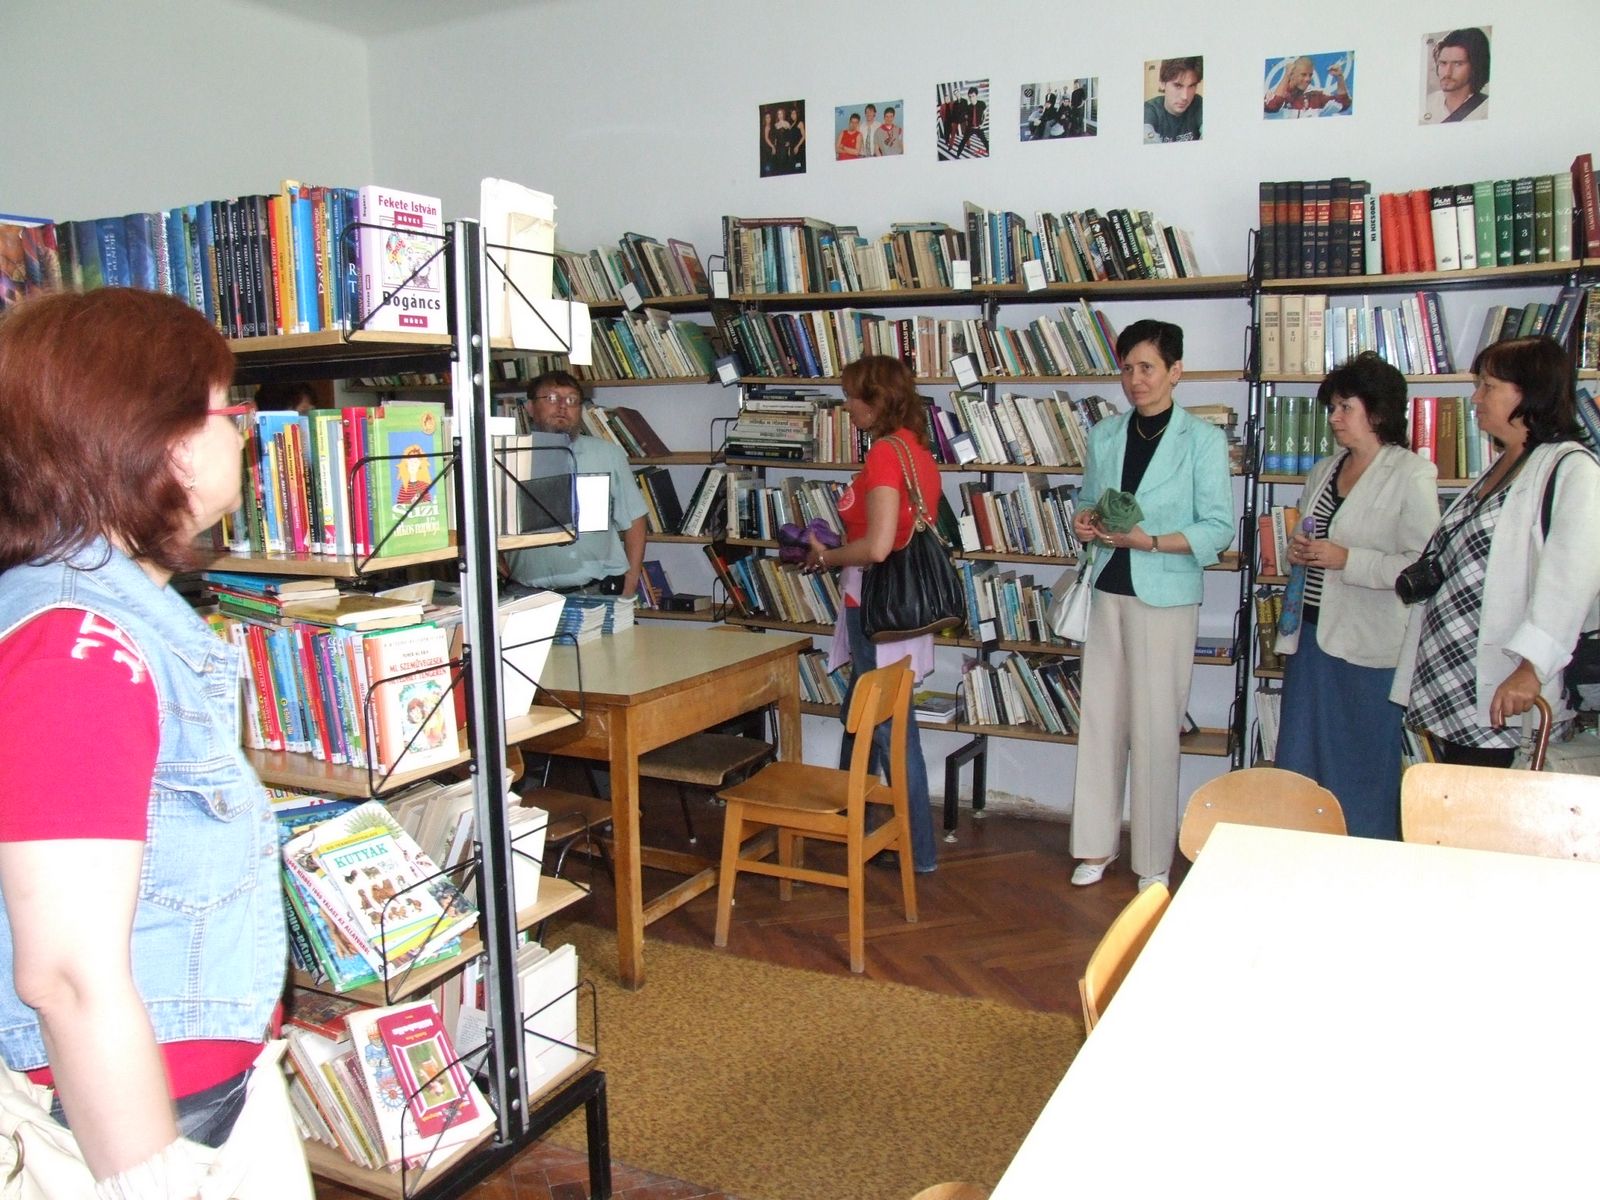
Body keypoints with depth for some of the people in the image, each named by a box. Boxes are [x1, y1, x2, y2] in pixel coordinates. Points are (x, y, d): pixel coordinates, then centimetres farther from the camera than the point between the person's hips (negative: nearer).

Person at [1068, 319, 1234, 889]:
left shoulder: (1202, 439, -4)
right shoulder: (1104, 435, 9)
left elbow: (1219, 527, -7)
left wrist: (1150, 540, -20)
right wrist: (1084, 522, -5)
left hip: (1166, 598, -4)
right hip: (1109, 591, 4)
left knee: (1155, 726, 0)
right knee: (1099, 719, 7)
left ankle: (1154, 861, 12)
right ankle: (1096, 845, 19)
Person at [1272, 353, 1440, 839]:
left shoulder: (1412, 475, -8)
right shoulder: (1323, 471, 15)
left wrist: (1345, 559, -19)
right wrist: (1298, 552, 5)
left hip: (1368, 645, -7)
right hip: (1310, 633, 7)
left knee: (1362, 769, 0)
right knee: (1298, 762, 11)